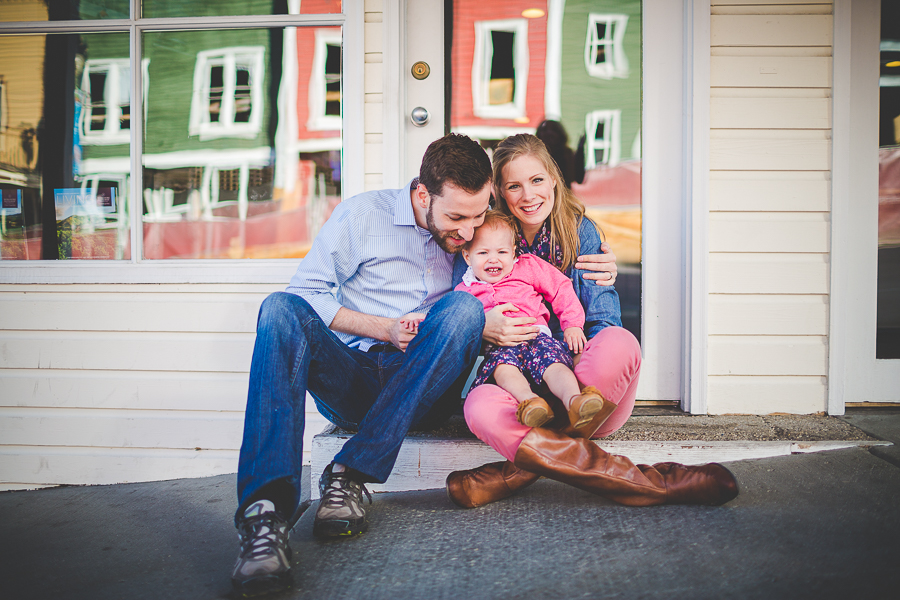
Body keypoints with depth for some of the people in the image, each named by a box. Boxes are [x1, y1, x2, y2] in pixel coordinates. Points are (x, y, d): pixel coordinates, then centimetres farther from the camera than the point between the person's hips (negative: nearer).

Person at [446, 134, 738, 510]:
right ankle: (643, 483, -35)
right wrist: (484, 331, -19)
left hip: (589, 394, 1)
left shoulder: (580, 231, 5)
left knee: (619, 343, -33)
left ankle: (518, 471, -27)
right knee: (480, 405, -35)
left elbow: (603, 318, -3)